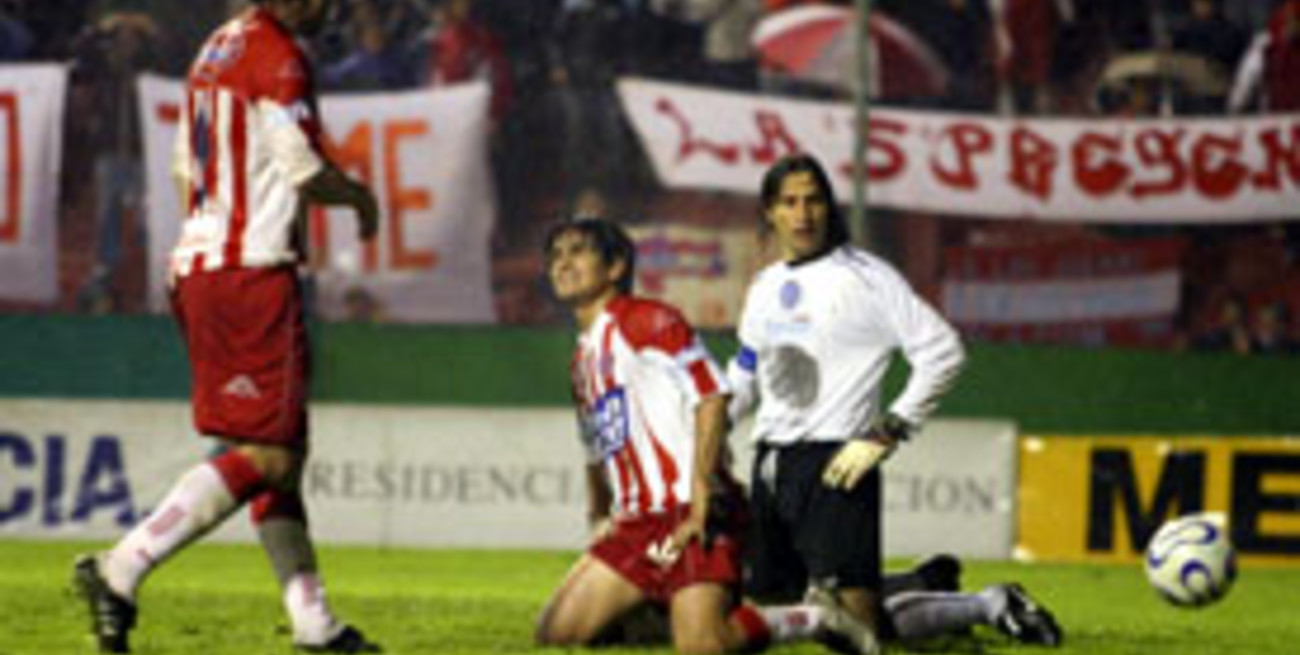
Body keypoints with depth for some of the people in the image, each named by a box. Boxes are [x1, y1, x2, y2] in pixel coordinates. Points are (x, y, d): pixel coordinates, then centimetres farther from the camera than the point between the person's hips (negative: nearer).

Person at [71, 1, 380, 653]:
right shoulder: (277, 55, -11)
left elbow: (187, 169, 22)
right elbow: (304, 169, -15)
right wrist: (358, 196, 5)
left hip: (194, 267, 10)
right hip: (252, 274, -10)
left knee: (282, 451, 13)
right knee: (266, 455, -9)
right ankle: (120, 569, -16)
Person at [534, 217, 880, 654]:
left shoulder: (647, 322, -5)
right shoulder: (583, 359, 22)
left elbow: (712, 397, -15)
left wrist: (700, 500, -20)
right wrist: (598, 519, 21)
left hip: (690, 513, -9)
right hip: (637, 521, 9)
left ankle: (815, 619, -2)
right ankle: (668, 615, 16)